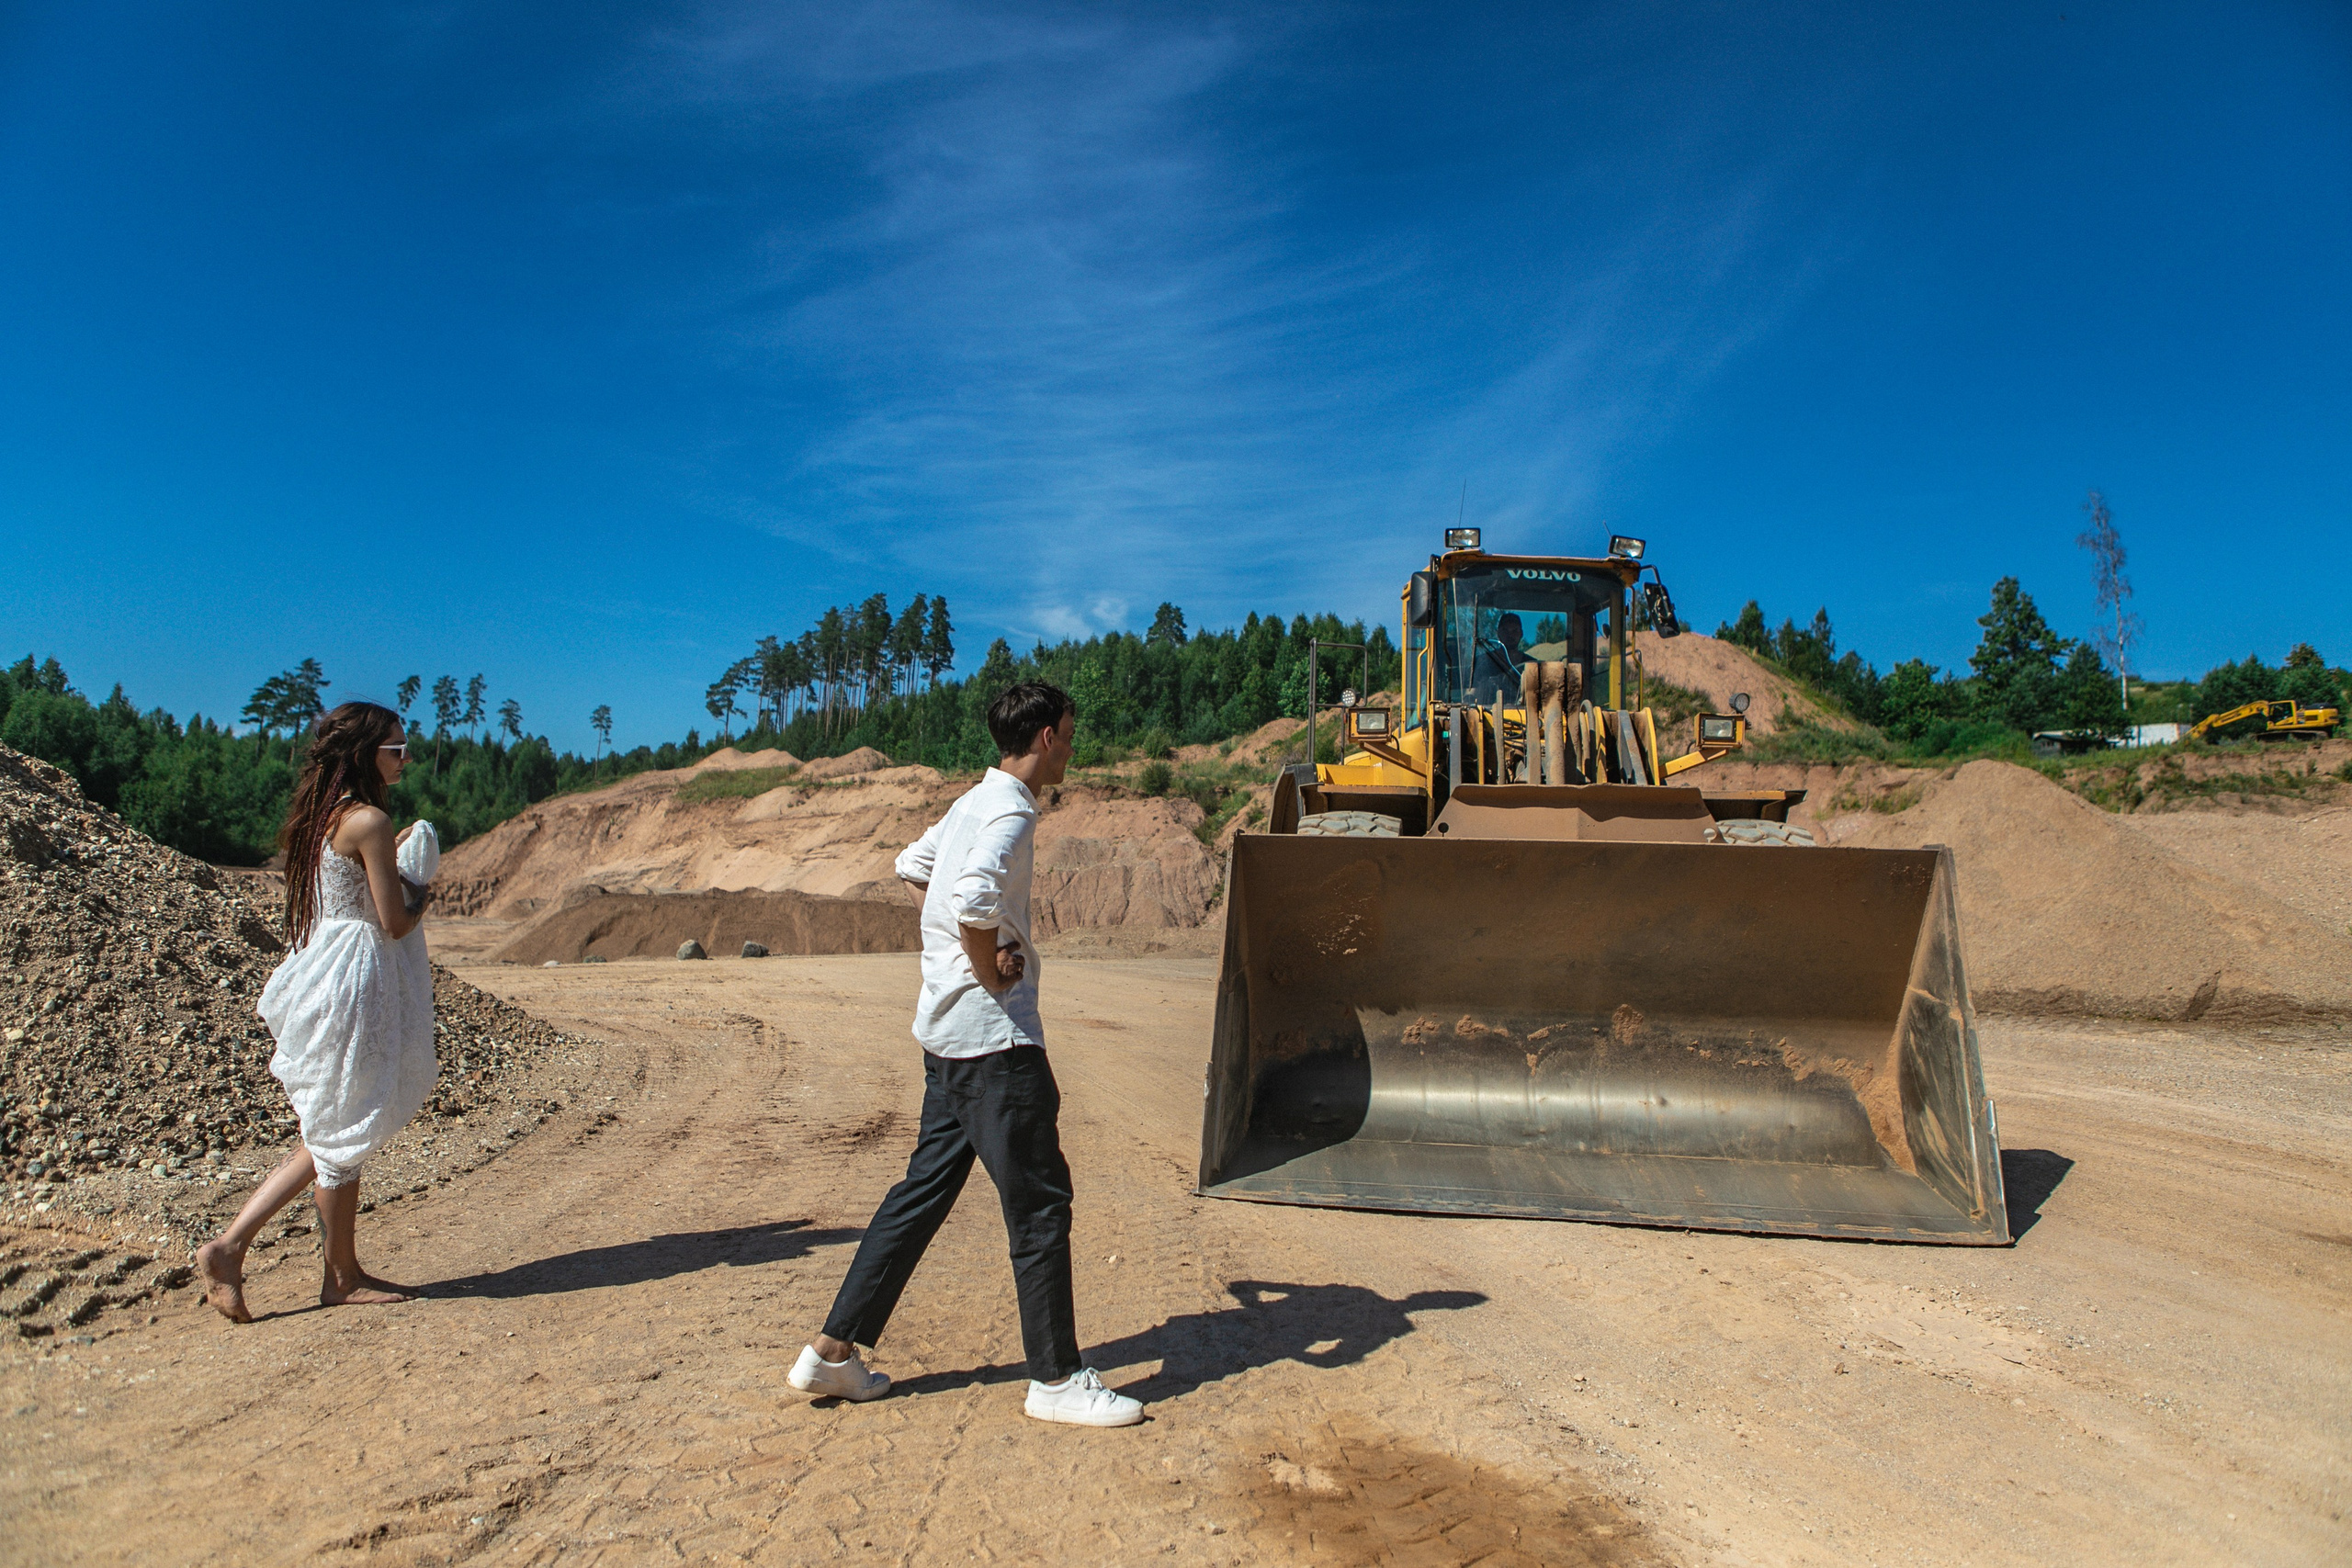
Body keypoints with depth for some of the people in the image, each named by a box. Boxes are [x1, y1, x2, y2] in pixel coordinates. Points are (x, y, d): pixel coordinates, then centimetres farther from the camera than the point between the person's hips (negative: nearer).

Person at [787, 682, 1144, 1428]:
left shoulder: (973, 802, 14)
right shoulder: (1011, 810, -16)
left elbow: (914, 865, 29)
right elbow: (973, 900, -33)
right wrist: (991, 970, -16)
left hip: (947, 1032, 10)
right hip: (995, 1037, -10)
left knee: (925, 1188, 16)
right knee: (1040, 1205, 1)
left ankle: (834, 1352, 23)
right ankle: (1057, 1379, 13)